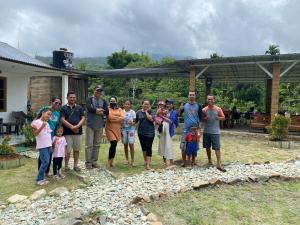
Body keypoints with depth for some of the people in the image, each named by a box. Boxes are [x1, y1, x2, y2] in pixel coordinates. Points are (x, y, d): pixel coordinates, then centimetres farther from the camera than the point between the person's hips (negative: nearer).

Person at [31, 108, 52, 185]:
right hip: (42, 146, -7)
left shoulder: (47, 124, 16)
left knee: (46, 162, 7)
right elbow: (35, 133, -14)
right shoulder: (37, 122, -7)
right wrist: (42, 126, -27)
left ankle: (42, 178, 16)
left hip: (48, 145, 8)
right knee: (45, 162, -11)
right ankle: (39, 179, 1)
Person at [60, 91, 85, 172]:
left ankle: (76, 165, 22)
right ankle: (66, 165, 15)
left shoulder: (79, 108, 10)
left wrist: (77, 126, -14)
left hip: (78, 132, 3)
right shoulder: (64, 108, 2)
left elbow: (83, 118, 3)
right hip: (67, 132, -3)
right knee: (67, 150, -1)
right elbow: (62, 120, -6)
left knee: (76, 149, 10)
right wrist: (71, 127, -15)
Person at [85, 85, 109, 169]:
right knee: (89, 144, -3)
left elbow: (107, 112, 1)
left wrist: (98, 111, -14)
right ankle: (88, 162, 6)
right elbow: (89, 108, -18)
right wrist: (99, 110, -15)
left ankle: (94, 161, 18)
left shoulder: (103, 101, 11)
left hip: (100, 125, 4)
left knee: (97, 144, 9)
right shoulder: (89, 99, 1)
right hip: (90, 125, -4)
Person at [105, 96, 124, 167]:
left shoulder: (120, 109, 12)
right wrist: (118, 117, -5)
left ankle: (111, 160, 21)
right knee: (113, 143, -16)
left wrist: (113, 118, -10)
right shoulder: (108, 109, 1)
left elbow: (122, 118, -5)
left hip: (117, 130, 4)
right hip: (110, 129, -4)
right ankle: (109, 160, 2)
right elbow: (110, 117, -15)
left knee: (114, 145, 7)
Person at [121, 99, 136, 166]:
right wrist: (120, 130, 1)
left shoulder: (132, 112, -1)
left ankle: (132, 161, -4)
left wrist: (132, 123, -21)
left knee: (131, 144, -11)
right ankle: (126, 159, 20)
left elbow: (134, 122, 1)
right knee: (125, 144, 6)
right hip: (124, 129, 2)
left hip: (131, 128, -2)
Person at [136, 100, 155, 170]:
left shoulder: (151, 111, -3)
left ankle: (148, 164, -8)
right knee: (143, 147, 15)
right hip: (141, 132, 3)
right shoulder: (138, 112, 4)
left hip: (150, 132, -3)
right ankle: (145, 160, 33)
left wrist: (146, 111, -12)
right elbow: (135, 121, 12)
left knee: (148, 147, -8)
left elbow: (151, 119, -19)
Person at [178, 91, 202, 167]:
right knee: (183, 146, -1)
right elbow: (179, 114, 6)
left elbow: (200, 118, 3)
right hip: (186, 129, 1)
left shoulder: (198, 106, 3)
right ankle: (184, 161, 10)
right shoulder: (184, 105, 6)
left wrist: (199, 128, -5)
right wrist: (180, 109, -15)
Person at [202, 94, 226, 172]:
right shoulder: (204, 109, 3)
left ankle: (219, 164, -4)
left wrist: (218, 117, -15)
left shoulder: (218, 109, -1)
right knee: (207, 147, 12)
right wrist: (205, 118, -12)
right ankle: (209, 161, 29)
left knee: (217, 148, -7)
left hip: (215, 132, -2)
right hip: (206, 131, 3)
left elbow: (223, 117, 5)